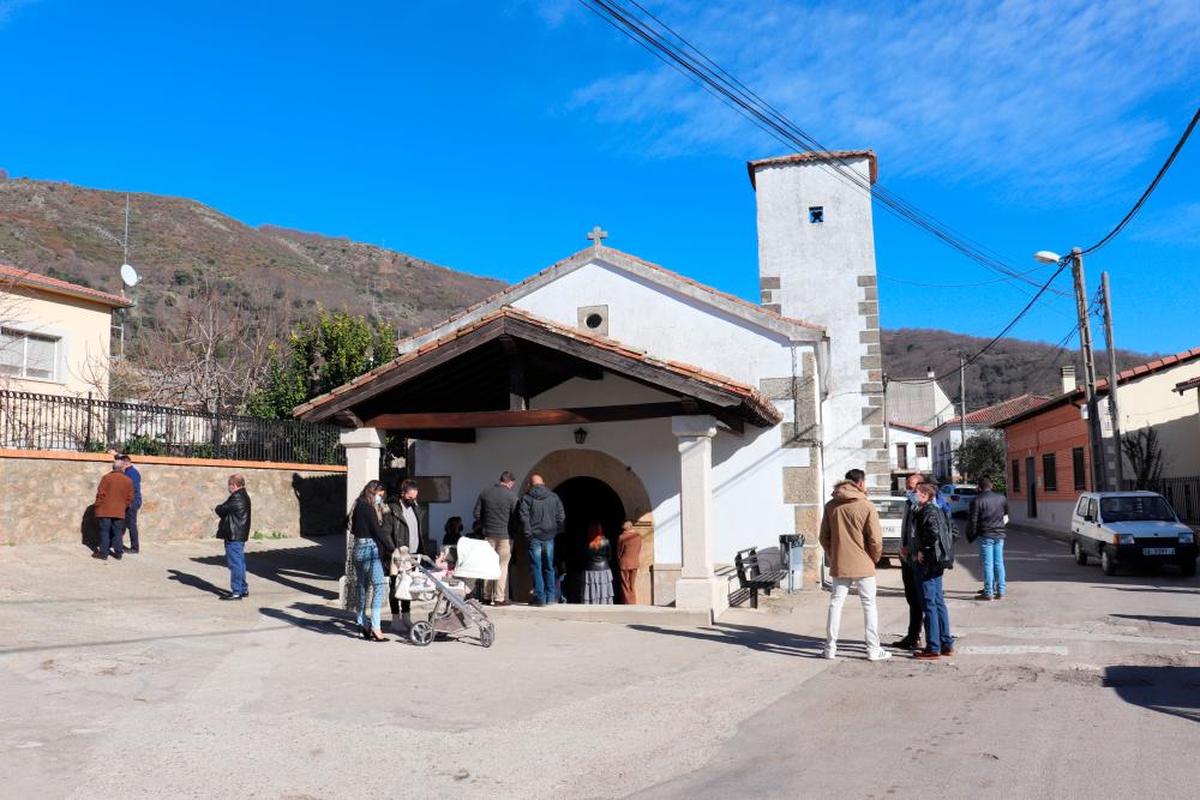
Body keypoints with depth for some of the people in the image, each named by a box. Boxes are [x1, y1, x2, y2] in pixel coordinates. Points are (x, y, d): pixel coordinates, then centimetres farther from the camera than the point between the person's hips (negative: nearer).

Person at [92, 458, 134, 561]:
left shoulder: (107, 478, -7)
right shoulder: (128, 480, 2)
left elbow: (100, 494, -7)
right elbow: (130, 497, 5)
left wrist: (97, 506, 4)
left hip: (105, 510, -2)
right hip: (120, 511, 2)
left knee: (105, 531, 3)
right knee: (118, 532, 9)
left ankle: (103, 553, 4)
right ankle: (118, 553, 11)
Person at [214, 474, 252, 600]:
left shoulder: (237, 498, -18)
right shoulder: (244, 497, 15)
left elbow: (222, 510, -15)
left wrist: (217, 508, 6)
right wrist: (223, 521, 4)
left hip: (234, 536, -11)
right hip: (240, 534, 11)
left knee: (235, 564, -6)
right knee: (240, 563, 17)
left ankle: (236, 592, -4)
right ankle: (243, 589, 25)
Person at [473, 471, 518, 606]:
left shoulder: (485, 492, 3)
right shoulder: (511, 495, -9)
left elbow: (477, 514, 4)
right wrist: (513, 532, 8)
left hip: (488, 534, 4)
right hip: (505, 535, -4)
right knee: (502, 566, 1)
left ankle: (487, 597, 15)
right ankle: (499, 598, 1)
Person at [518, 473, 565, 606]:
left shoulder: (526, 498, -2)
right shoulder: (554, 497, 7)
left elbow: (523, 517, -11)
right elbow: (561, 517, 5)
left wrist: (528, 534, -6)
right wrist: (557, 532, 10)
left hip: (534, 538, -3)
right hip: (549, 537, 3)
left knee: (536, 567, 2)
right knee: (549, 567, 12)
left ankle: (540, 597, 1)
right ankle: (550, 597, 14)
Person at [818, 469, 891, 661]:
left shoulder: (831, 506, 3)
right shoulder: (867, 506, -11)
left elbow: (824, 537, 6)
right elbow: (875, 539, -12)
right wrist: (875, 558, 5)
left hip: (838, 565, 4)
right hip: (863, 565, -3)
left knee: (835, 603, 10)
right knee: (869, 605, 7)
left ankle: (830, 648, 12)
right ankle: (873, 650, 11)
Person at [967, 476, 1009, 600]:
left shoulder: (977, 501, -9)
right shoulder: (1002, 498, 6)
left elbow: (972, 521, -8)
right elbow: (1006, 513, 19)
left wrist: (971, 536, 4)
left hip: (985, 535, -5)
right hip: (999, 535, 5)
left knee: (987, 564, -1)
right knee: (999, 563, 10)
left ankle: (988, 593, 1)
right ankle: (1001, 591, 12)